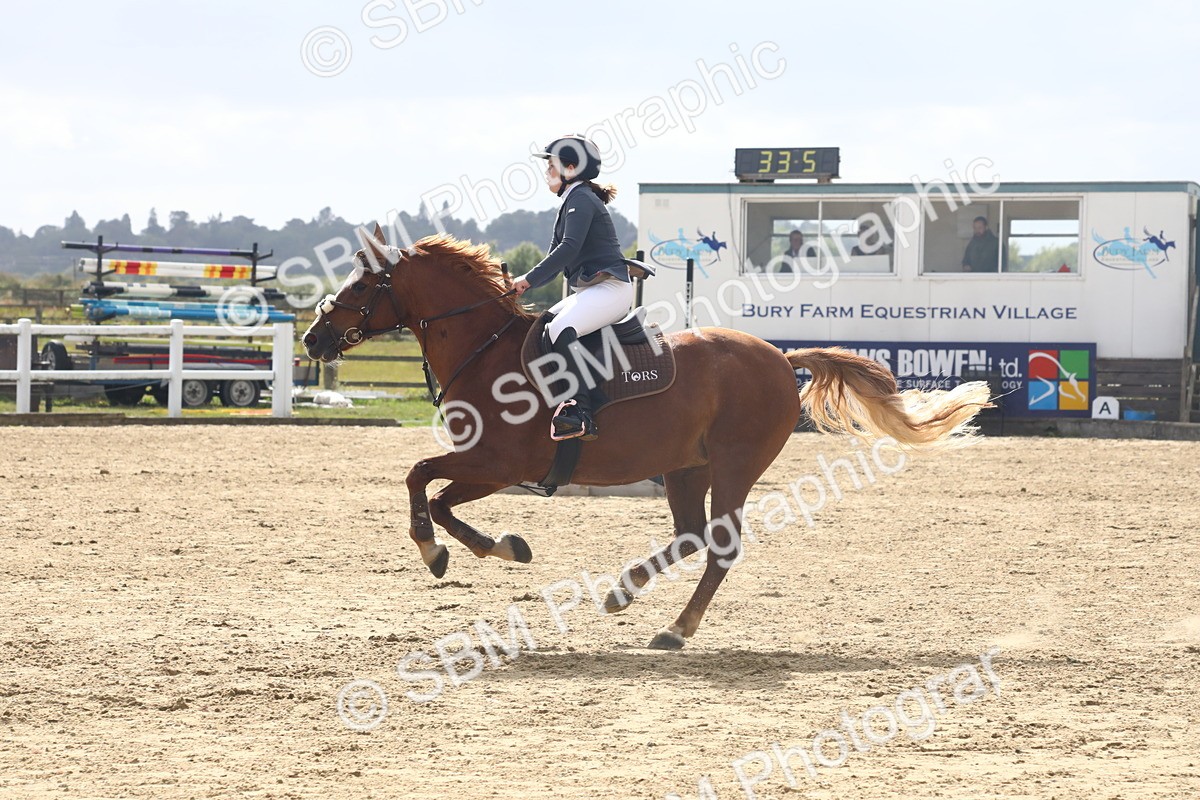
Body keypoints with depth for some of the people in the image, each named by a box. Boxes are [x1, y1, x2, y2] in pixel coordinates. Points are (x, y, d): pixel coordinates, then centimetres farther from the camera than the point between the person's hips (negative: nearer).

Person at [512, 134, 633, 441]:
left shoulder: (581, 199, -9)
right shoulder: (572, 201, 23)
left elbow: (569, 248, -22)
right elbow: (557, 258, 23)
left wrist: (530, 279, -21)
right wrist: (524, 285, 8)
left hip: (610, 288, -11)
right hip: (590, 291, 11)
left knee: (560, 330, -33)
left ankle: (581, 414, -40)